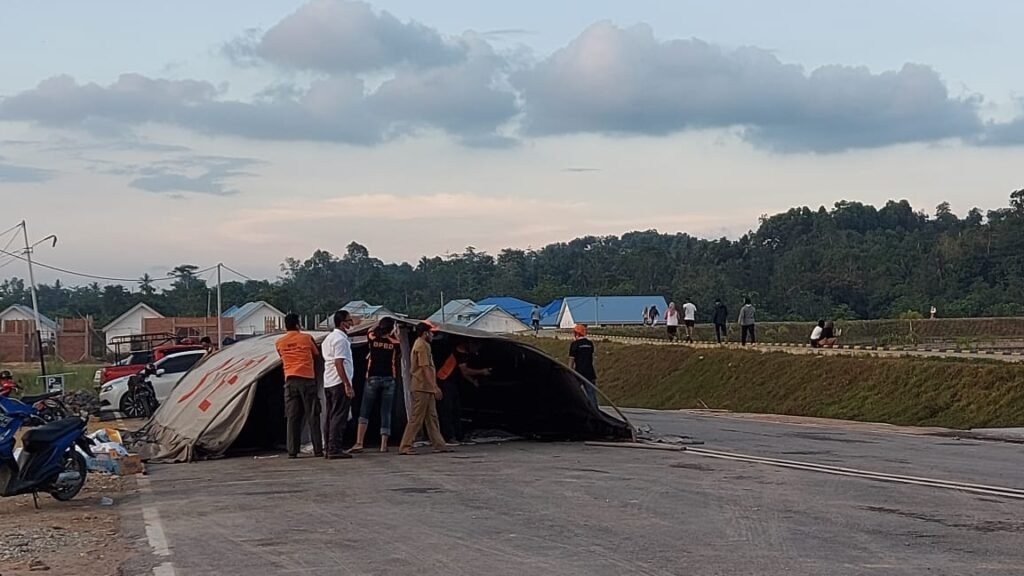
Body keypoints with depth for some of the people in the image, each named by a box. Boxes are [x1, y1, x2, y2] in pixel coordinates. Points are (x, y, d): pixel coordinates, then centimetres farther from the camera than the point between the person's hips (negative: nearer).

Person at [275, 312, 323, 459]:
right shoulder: (306, 338, 3)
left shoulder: (279, 343, 9)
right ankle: (318, 450, -2)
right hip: (307, 379, -2)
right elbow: (316, 355, 14)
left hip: (290, 380, 2)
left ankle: (292, 451, -2)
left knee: (293, 417, 3)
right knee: (312, 416, 0)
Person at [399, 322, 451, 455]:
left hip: (427, 389, 11)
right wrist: (435, 387, -21)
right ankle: (405, 447, -7)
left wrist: (434, 387, 21)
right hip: (422, 388, -11)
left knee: (432, 417, 10)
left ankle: (439, 444, 12)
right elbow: (425, 368, -19)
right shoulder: (422, 346, -12)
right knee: (417, 418, -9)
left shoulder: (421, 345, 20)